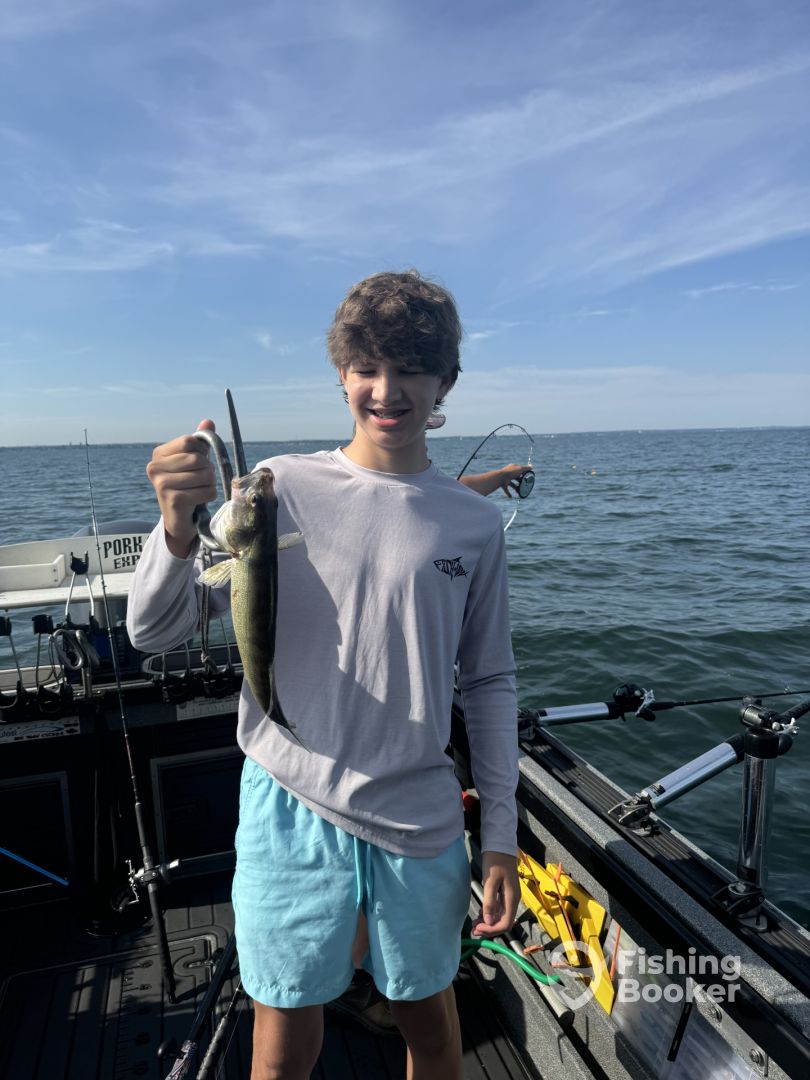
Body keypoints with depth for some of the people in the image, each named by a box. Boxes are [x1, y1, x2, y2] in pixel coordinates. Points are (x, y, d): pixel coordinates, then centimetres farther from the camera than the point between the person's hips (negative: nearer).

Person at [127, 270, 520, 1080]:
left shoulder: (475, 524, -2)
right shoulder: (285, 487, -7)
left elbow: (489, 685, 5)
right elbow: (155, 632, -9)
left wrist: (501, 837, 3)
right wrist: (178, 529, -29)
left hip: (421, 828, 2)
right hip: (290, 811, -1)